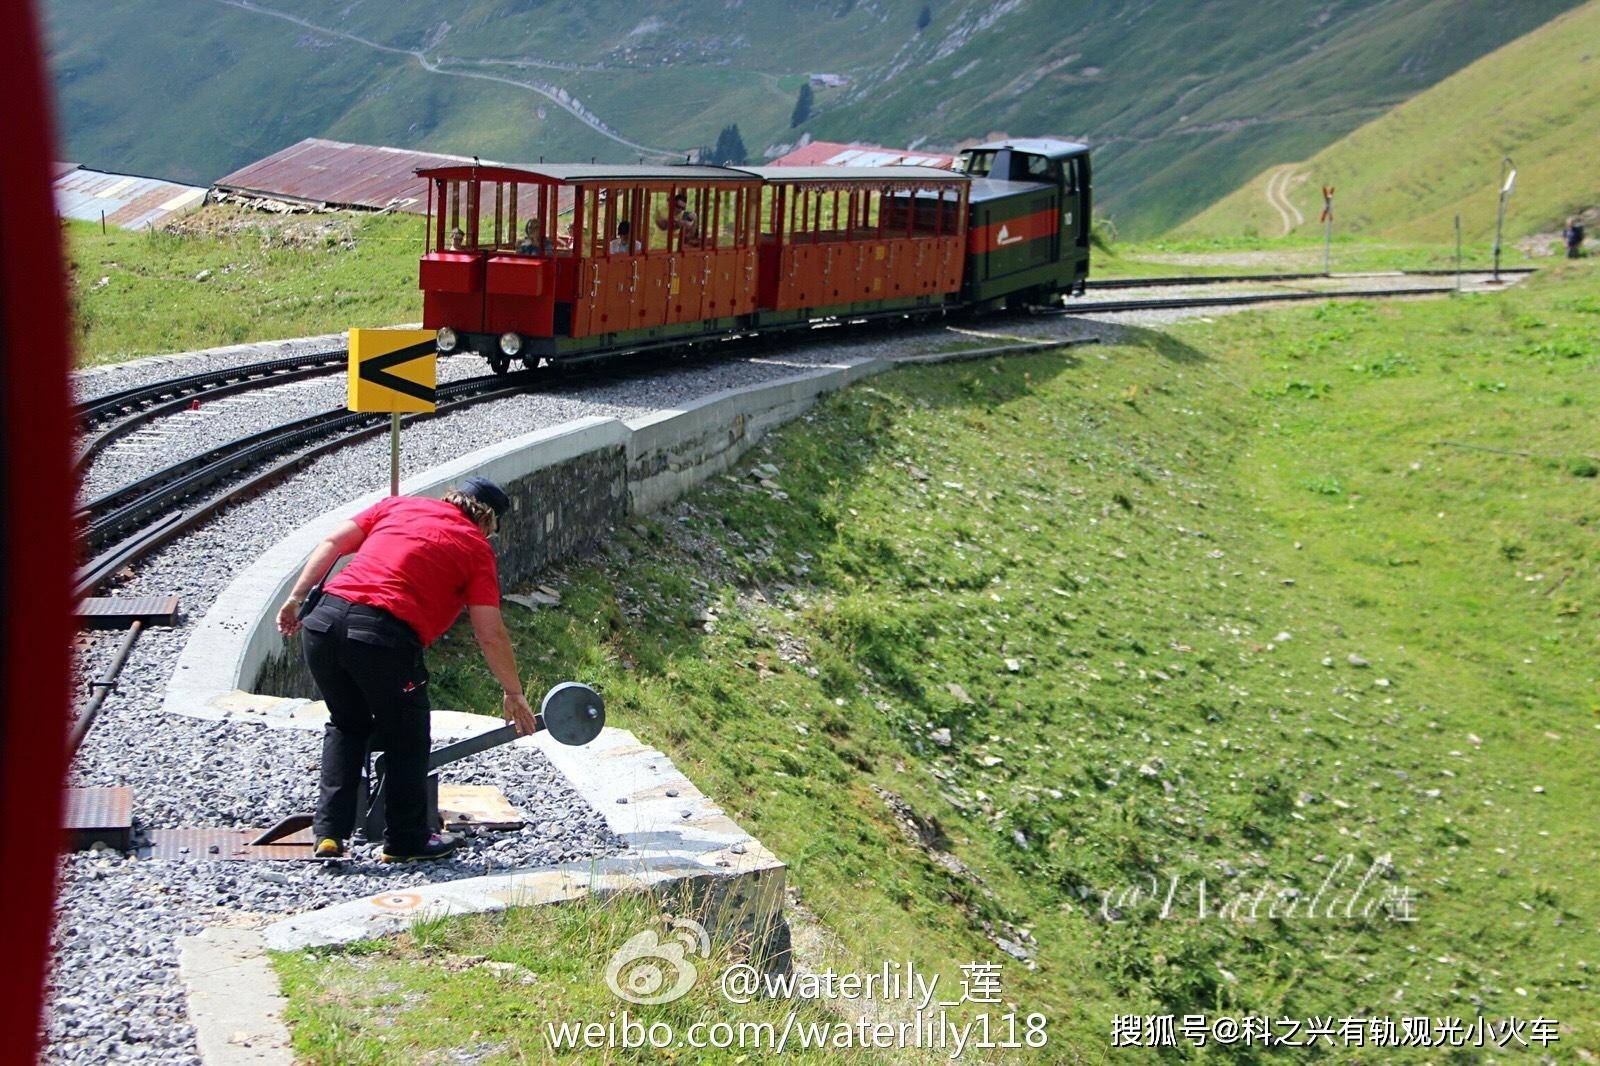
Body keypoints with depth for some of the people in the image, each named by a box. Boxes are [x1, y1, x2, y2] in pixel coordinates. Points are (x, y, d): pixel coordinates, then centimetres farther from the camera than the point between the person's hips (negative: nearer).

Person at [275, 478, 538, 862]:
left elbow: (332, 543, 14)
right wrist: (513, 693, 14)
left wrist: (296, 597, 17)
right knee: (406, 740, 16)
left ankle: (329, 831, 19)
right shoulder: (476, 548, 10)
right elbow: (490, 633, 6)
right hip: (386, 635, -5)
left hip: (324, 621, 5)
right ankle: (406, 840, 24)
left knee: (347, 726, 25)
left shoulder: (400, 505, 22)